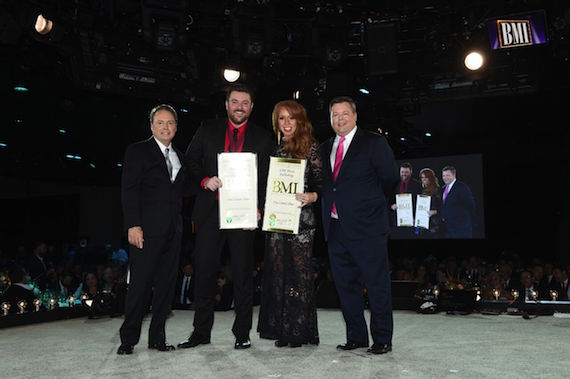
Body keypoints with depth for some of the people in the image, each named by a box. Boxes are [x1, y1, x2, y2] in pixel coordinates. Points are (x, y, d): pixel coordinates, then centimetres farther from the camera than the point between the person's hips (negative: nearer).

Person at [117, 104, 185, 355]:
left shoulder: (180, 157, 18)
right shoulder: (138, 151, 2)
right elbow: (129, 190, -6)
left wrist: (180, 225, 8)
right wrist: (133, 225, -16)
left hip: (173, 231, 6)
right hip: (147, 230, -5)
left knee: (166, 285, 6)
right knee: (140, 284, -4)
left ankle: (157, 338, 14)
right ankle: (128, 339, 7)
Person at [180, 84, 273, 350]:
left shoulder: (262, 138, 8)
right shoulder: (207, 131, 11)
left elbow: (266, 178, 4)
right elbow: (191, 161, 11)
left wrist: (258, 209, -9)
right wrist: (205, 179, -9)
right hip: (210, 211, 1)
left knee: (243, 274, 4)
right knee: (204, 270, 4)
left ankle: (242, 333, 14)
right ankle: (201, 331, 16)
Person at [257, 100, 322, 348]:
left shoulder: (310, 147, 1)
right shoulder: (275, 148, 14)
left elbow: (321, 183, -2)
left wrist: (312, 197, -21)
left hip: (301, 219, -4)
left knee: (299, 272, -3)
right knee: (277, 272, 5)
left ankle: (299, 331, 8)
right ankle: (281, 329, 15)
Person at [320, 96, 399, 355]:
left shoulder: (374, 143, -1)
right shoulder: (325, 149, 15)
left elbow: (390, 178, 0)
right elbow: (325, 184, 16)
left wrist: (374, 205, 7)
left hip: (366, 227, -6)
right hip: (335, 228, 6)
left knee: (377, 284, 1)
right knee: (346, 285, 11)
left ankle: (382, 339, 12)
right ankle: (356, 337, 23)